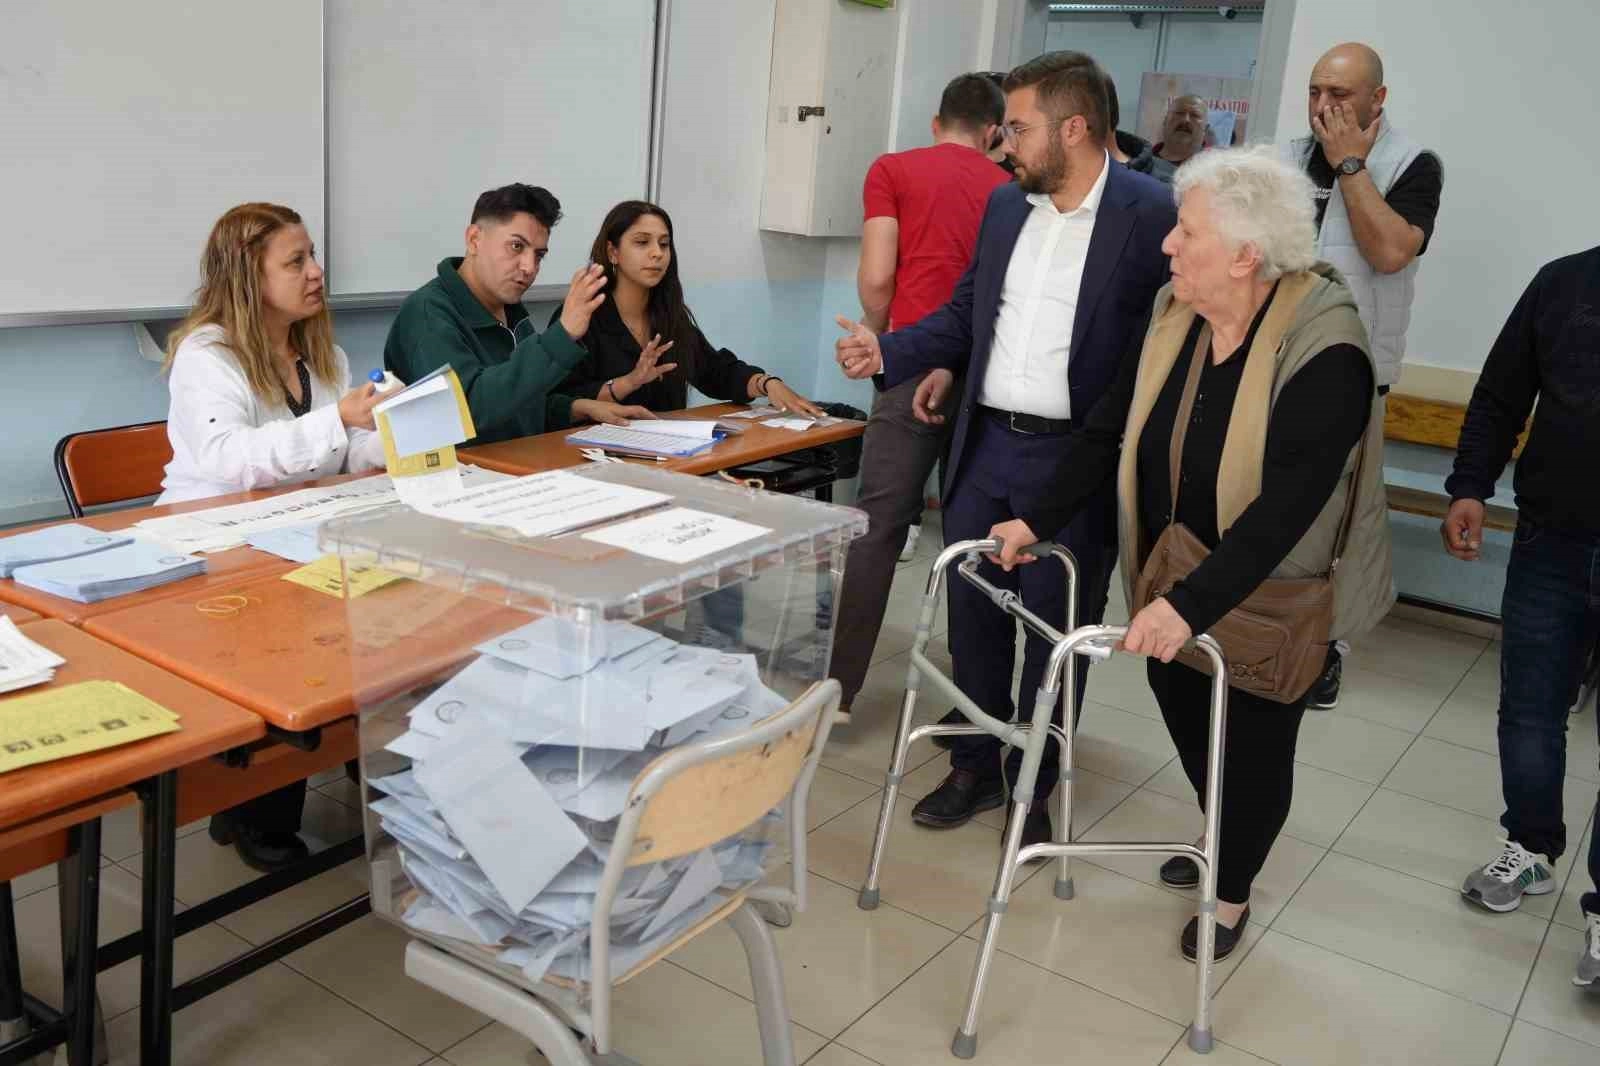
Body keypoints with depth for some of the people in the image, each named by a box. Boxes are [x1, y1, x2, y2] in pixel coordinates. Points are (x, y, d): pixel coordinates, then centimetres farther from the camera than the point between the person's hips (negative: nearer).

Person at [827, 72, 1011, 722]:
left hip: (916, 366, -3)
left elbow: (876, 279, -4)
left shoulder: (893, 170, 6)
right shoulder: (1009, 189, 14)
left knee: (878, 528, 1)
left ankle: (837, 687, 3)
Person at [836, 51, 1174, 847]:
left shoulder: (1149, 214, -11)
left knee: (1054, 634, 8)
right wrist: (889, 354, 2)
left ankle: (1033, 790, 27)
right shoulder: (1004, 205, 8)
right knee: (973, 619, 15)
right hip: (986, 449, 6)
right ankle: (975, 767, 33)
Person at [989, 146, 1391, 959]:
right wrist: (1034, 519, -8)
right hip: (1175, 578, 6)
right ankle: (1221, 840, 46)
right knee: (1182, 710, 17)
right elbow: (1107, 432, -2)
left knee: (1254, 740, 11)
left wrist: (1191, 605, -40)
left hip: (1272, 592, -5)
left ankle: (1233, 890, 35)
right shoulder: (1172, 314, -6)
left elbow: (1287, 505, -33)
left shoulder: (1324, 352, -26)